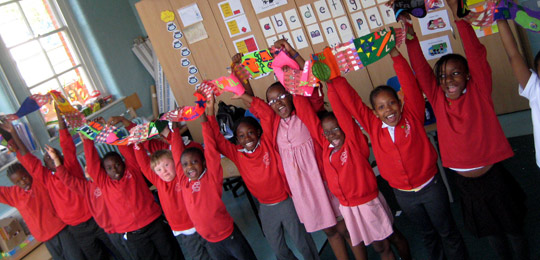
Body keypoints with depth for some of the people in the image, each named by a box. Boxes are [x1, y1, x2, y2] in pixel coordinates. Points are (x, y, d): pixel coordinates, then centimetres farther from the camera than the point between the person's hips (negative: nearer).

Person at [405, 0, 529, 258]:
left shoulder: (479, 92, -13)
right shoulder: (438, 99, -7)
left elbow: (476, 55, -24)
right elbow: (420, 68, -12)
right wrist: (409, 35, -22)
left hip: (493, 177, -3)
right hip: (464, 182, 3)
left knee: (513, 229, 17)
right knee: (490, 231, 25)